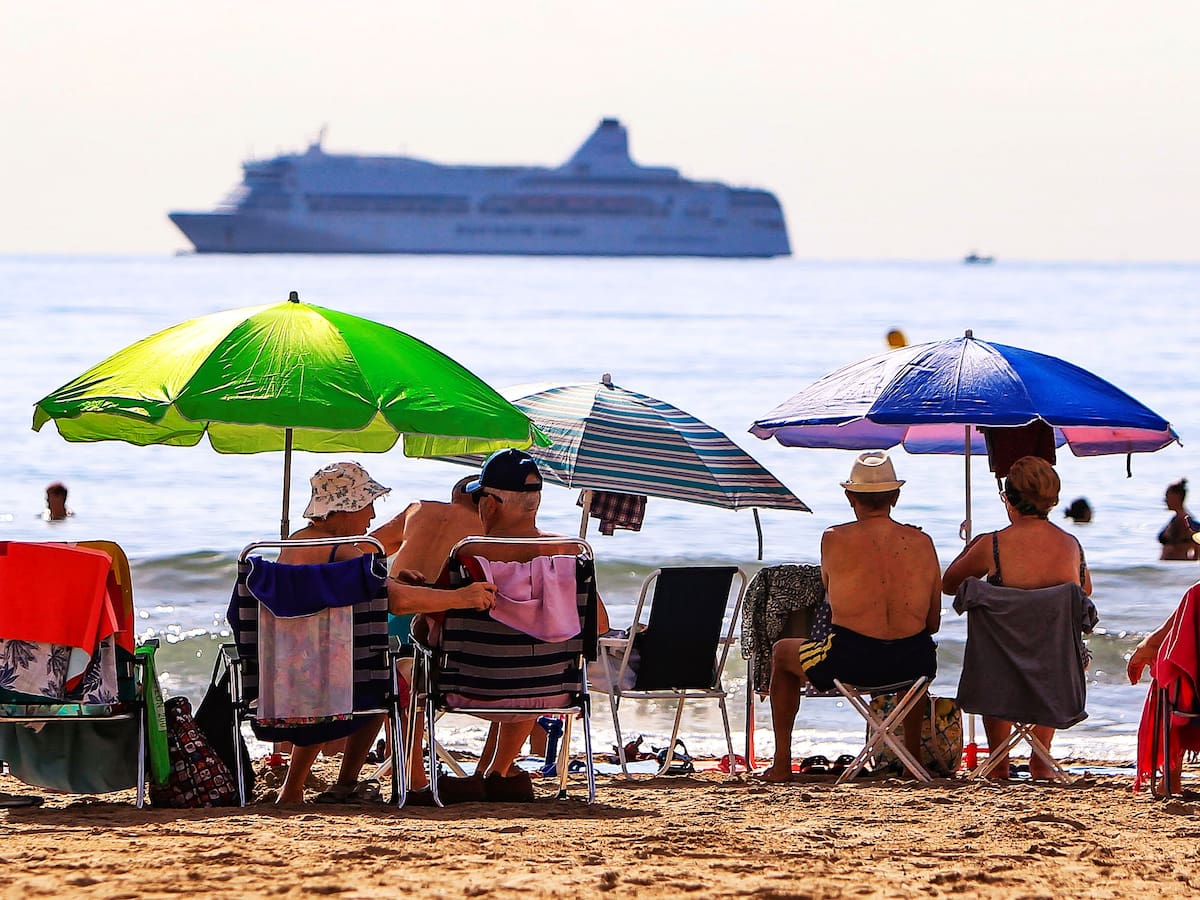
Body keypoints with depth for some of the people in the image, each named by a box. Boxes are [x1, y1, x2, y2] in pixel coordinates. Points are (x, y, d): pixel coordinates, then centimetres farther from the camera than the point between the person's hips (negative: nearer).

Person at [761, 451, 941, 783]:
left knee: (782, 653, 29)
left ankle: (781, 764, 30)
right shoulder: (921, 543, 5)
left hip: (850, 662, -3)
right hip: (912, 662, 3)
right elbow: (933, 622, 9)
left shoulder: (835, 540, -3)